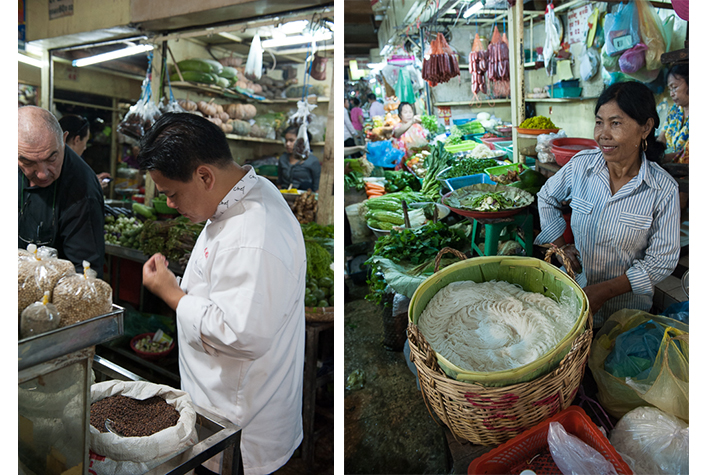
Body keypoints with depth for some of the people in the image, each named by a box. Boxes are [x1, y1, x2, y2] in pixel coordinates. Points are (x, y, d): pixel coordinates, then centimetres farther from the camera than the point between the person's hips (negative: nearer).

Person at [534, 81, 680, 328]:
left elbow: (663, 260, -12)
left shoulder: (664, 190, -17)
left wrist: (604, 291, -20)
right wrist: (561, 246, 0)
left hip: (627, 305, -2)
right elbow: (546, 198, 8)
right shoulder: (581, 164, -11)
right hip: (574, 292, 2)